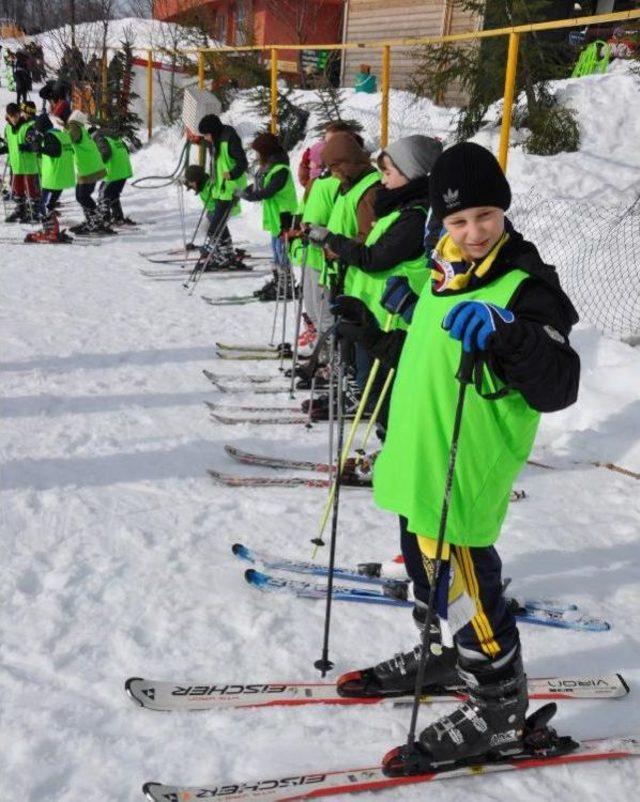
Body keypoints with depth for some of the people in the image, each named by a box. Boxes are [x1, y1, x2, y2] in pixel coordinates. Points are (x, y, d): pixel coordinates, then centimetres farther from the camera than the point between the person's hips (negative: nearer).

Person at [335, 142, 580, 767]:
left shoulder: (524, 287, -16)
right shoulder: (446, 274, 10)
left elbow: (558, 387, -26)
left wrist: (505, 331, -39)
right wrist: (380, 337, 23)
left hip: (462, 476, -9)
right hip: (417, 461, 9)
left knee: (463, 588, -1)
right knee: (426, 569, 24)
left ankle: (500, 706, 18)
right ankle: (443, 657, 46)